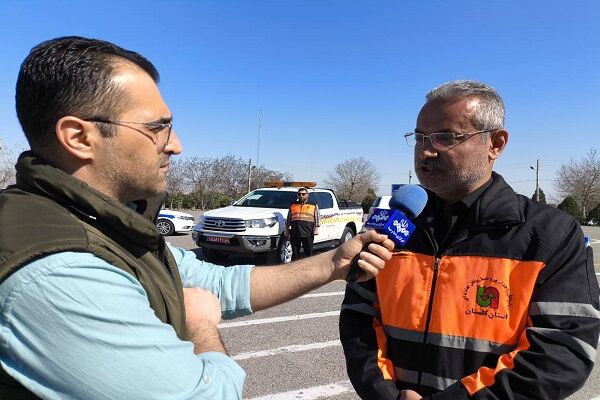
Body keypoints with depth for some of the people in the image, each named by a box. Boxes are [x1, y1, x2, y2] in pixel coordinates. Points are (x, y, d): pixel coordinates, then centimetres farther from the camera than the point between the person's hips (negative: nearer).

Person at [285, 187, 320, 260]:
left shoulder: (313, 205, 9)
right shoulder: (293, 205, 15)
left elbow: (316, 219, 6)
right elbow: (288, 219, 18)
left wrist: (316, 229, -4)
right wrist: (287, 230, 13)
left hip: (308, 234, -2)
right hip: (294, 234, 2)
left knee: (308, 252, 2)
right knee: (295, 252, 8)